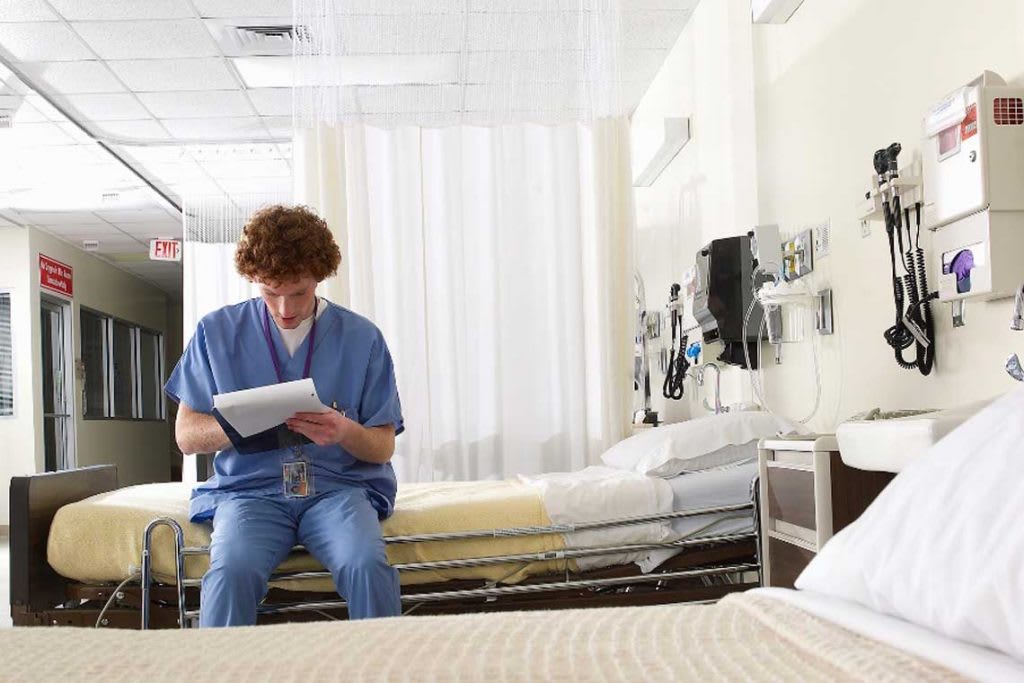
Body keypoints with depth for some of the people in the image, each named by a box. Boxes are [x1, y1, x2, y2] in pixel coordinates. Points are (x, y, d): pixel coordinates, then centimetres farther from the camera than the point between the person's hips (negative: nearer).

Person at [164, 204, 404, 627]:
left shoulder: (361, 337, 7)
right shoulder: (218, 332, 8)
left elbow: (383, 447, 8)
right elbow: (186, 435, 9)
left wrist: (345, 432, -16)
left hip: (338, 485, 0)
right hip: (250, 487, 0)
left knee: (368, 567, -31)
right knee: (232, 572, -32)